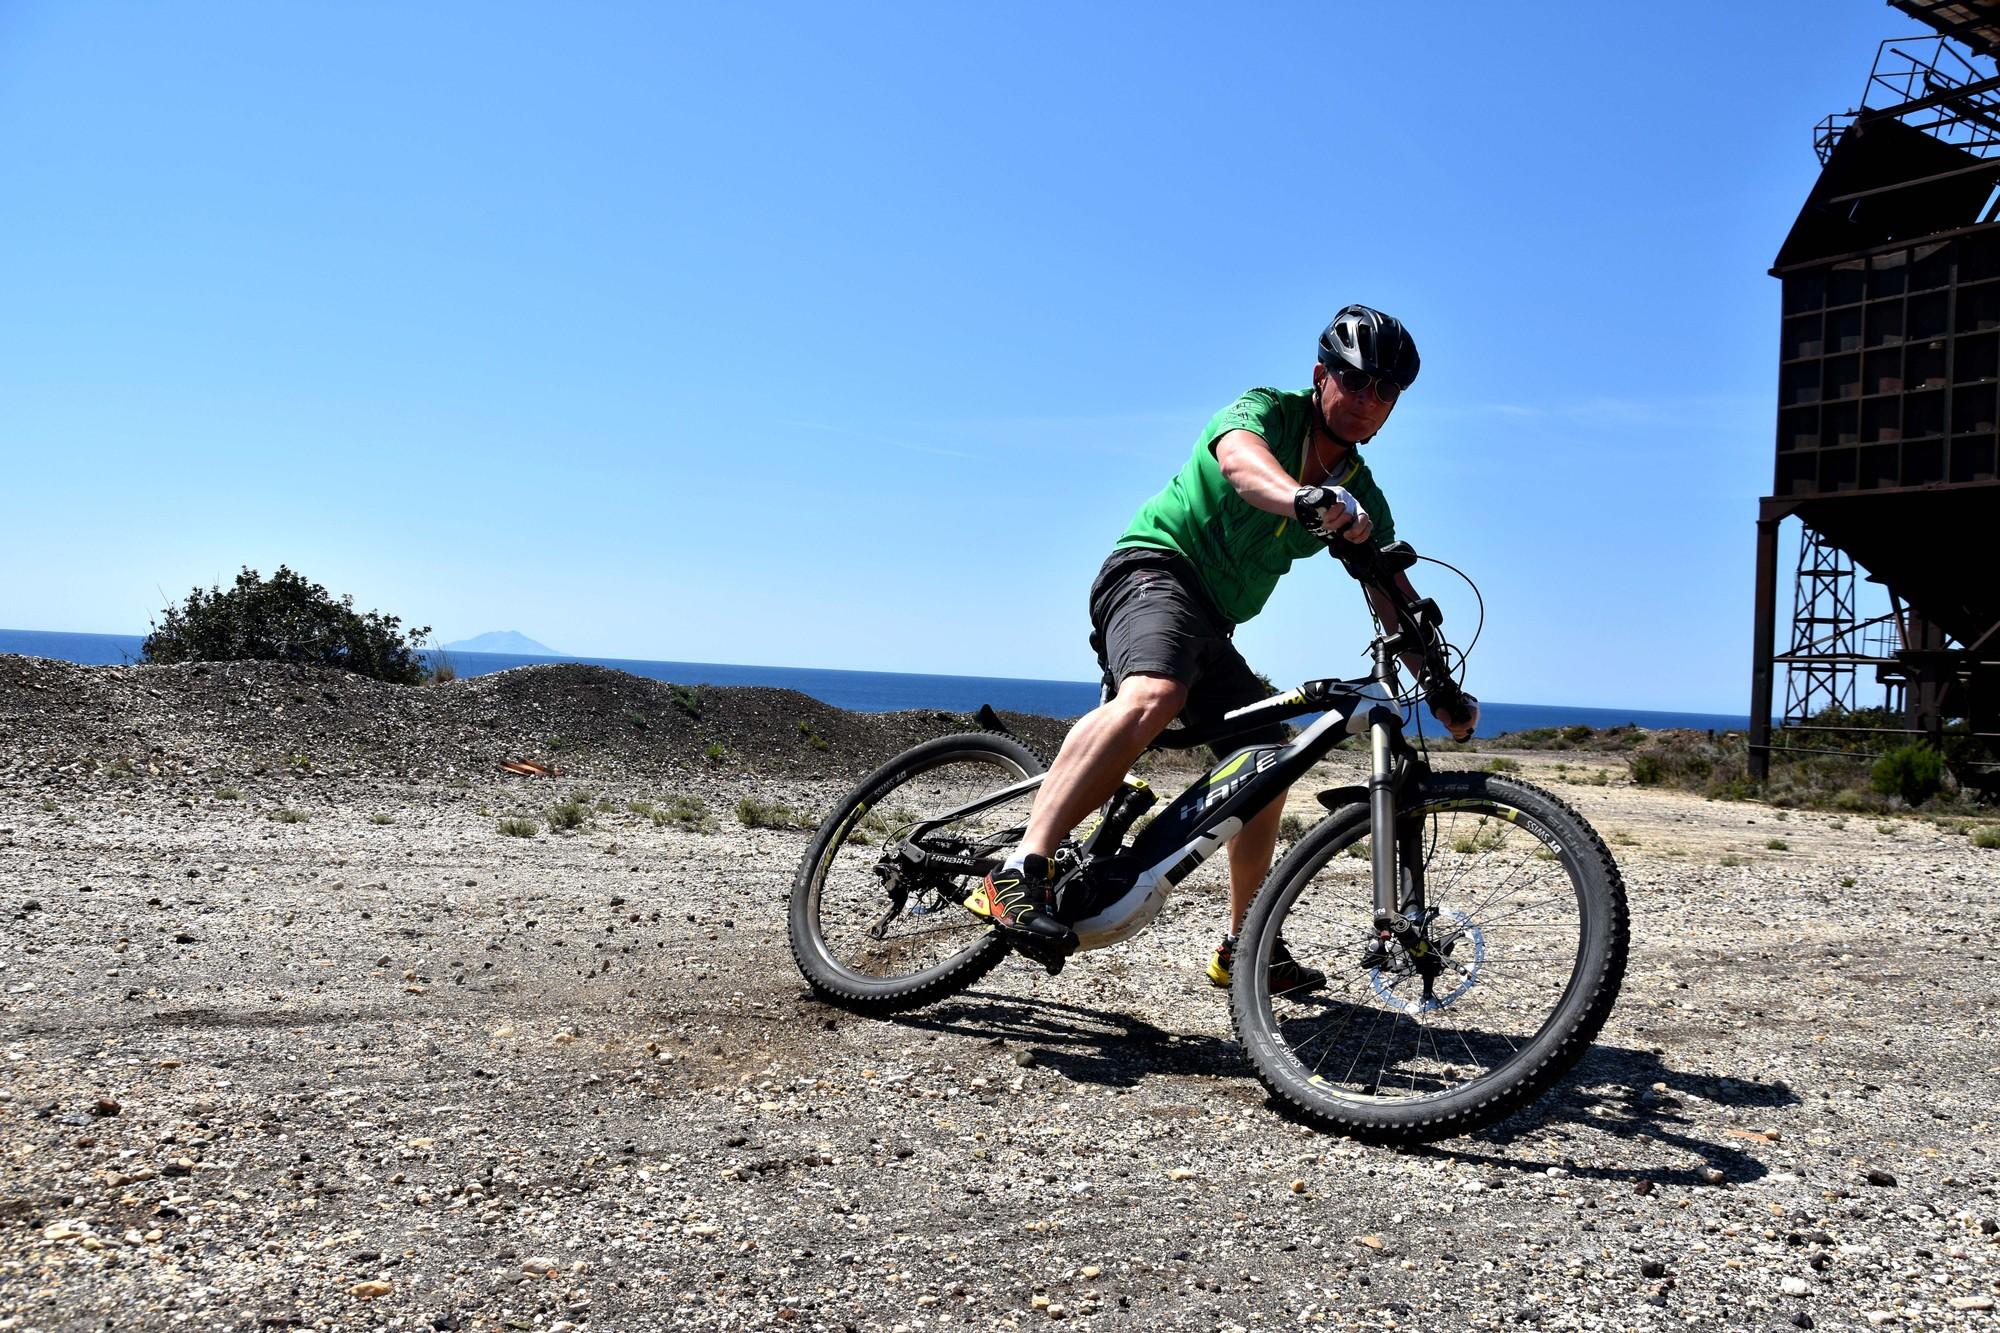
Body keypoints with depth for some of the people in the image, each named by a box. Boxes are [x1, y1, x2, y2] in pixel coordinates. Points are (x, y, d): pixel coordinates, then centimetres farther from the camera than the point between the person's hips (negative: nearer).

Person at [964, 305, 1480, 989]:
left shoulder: (1363, 498, 13)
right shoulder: (1268, 412, -6)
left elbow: (1395, 602, 12)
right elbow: (1239, 456, -31)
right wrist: (1305, 500, -53)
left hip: (1213, 623, 8)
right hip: (1154, 567, -8)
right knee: (1153, 695, -37)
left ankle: (1247, 947, 22)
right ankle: (1019, 874, -45)